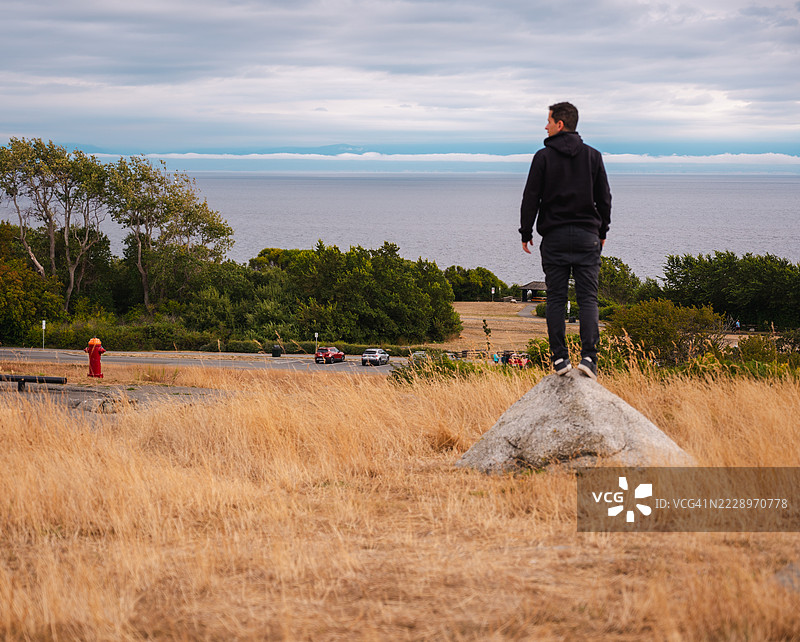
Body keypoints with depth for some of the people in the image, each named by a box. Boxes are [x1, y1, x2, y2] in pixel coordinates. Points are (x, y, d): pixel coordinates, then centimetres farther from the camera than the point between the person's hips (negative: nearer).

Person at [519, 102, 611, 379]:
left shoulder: (544, 157, -3)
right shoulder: (593, 156, 5)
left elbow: (531, 198, -3)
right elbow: (604, 198, 9)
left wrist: (526, 233, 6)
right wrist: (602, 231, 19)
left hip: (554, 236, -1)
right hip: (587, 236, 2)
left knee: (556, 299, 3)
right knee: (588, 298, 0)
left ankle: (560, 357, -1)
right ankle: (588, 356, -12)